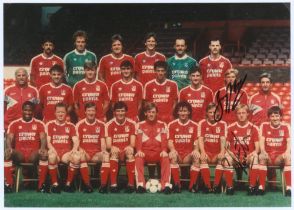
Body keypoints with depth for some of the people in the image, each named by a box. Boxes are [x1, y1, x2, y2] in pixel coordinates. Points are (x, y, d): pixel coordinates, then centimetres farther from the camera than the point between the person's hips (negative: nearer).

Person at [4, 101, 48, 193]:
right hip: (19, 154, 1)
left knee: (44, 154, -34)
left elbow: (43, 138, -4)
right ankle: (8, 184, -27)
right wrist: (9, 148, -26)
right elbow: (9, 138, -2)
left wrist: (42, 148, -28)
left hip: (34, 154, 0)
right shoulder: (14, 124, 10)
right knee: (7, 154, -31)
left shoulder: (39, 124, 9)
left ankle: (41, 184, -26)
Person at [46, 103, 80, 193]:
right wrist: (52, 149, -20)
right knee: (51, 156, -40)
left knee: (77, 157, -33)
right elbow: (48, 141, 2)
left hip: (67, 152, 2)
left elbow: (76, 141, 5)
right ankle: (55, 184, -23)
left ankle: (68, 183, -16)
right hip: (55, 151, -1)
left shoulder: (70, 126, 14)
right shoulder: (50, 124, 10)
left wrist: (74, 149, -18)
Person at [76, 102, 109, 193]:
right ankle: (87, 185, -32)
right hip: (85, 153, -1)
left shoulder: (101, 124, 8)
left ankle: (103, 185, -33)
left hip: (96, 153, 1)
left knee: (106, 155, -31)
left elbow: (102, 142, 5)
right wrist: (81, 150, -18)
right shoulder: (79, 124, 4)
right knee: (80, 155, -36)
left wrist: (103, 151, -16)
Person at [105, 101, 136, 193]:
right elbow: (108, 144, -5)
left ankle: (131, 184, -31)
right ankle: (113, 184, -38)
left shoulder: (131, 124, 3)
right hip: (115, 151, -1)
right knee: (114, 154, -36)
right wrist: (112, 148, -27)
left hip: (127, 151, 1)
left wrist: (129, 148, -24)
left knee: (130, 154, -35)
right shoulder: (109, 124, 0)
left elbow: (132, 143, -2)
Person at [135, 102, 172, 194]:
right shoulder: (140, 125, 12)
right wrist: (139, 150, -19)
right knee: (138, 158, -35)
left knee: (166, 158, -34)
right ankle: (140, 184, -43)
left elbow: (164, 140, 4)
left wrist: (164, 150, -17)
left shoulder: (162, 125, 14)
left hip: (158, 153, 0)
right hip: (145, 153, 0)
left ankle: (166, 184, -41)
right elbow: (138, 140, 3)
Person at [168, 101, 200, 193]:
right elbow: (170, 141, 1)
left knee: (197, 157, -32)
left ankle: (192, 185, -25)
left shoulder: (194, 125, 8)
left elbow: (196, 142, 3)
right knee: (173, 156, -35)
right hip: (177, 153, -1)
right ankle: (177, 184, -30)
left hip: (188, 154, 1)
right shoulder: (172, 125, 7)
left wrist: (196, 150, -20)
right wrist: (172, 149, -21)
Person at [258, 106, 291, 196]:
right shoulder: (264, 125, 3)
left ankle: (288, 187, -32)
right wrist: (263, 151, -26)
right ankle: (261, 187, -31)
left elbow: (289, 141, -9)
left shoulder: (285, 126, 1)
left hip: (280, 156, 0)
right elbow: (262, 141, -5)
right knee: (261, 157, -34)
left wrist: (287, 151, -30)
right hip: (268, 155, 0)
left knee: (288, 157, -33)